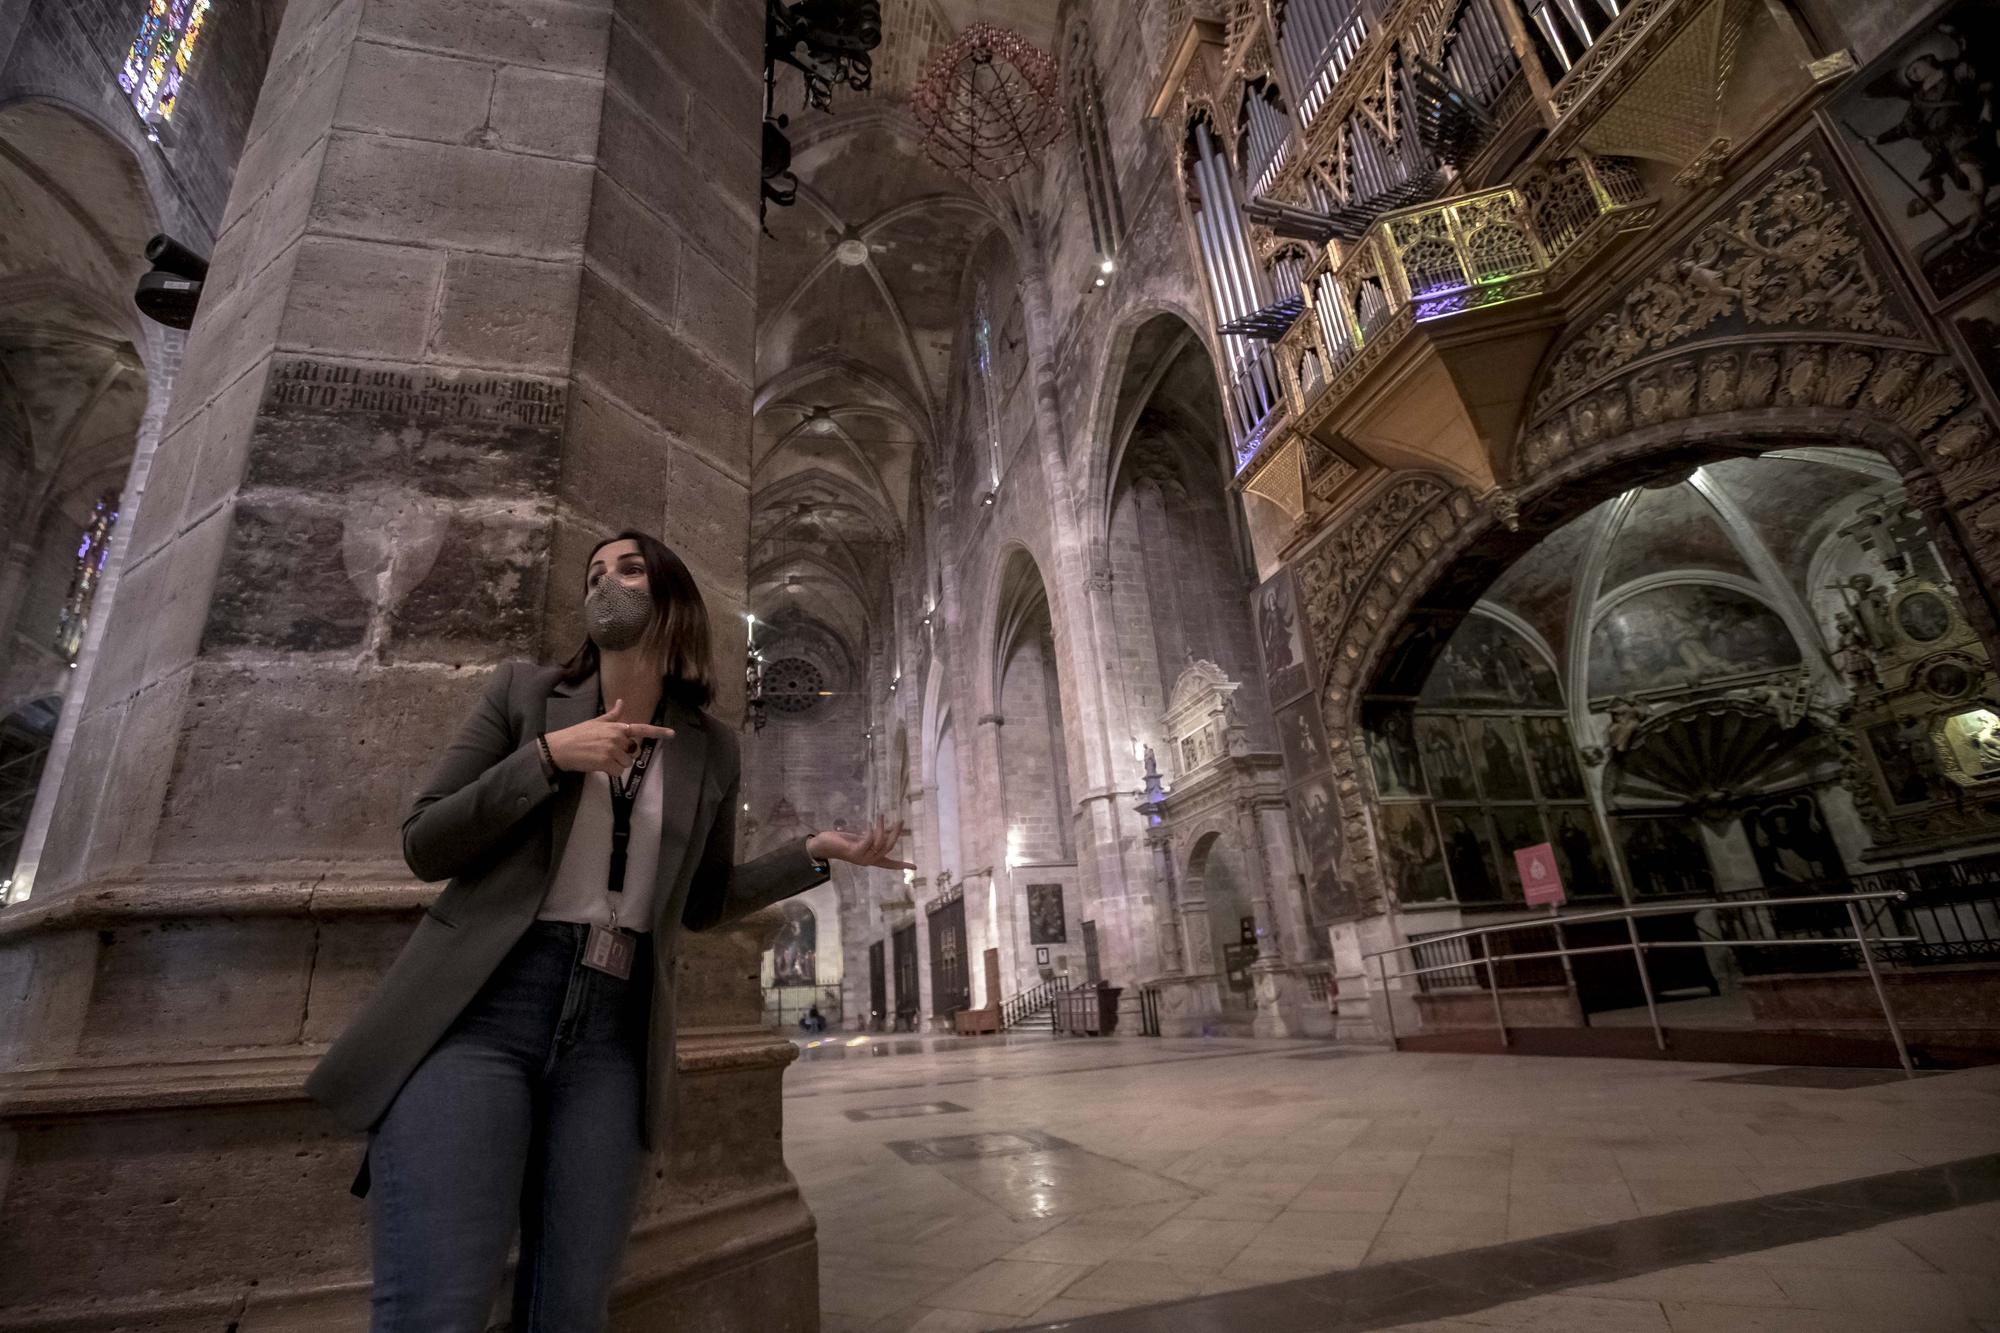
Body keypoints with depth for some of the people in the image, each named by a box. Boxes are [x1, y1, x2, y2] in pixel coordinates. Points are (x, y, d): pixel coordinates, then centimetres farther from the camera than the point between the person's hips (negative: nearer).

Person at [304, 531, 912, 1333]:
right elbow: (423, 846, 2)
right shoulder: (524, 692, 6)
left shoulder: (710, 752, 9)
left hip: (613, 1035, 2)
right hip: (476, 1008, -1)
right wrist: (548, 757, -11)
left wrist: (815, 853, 6)